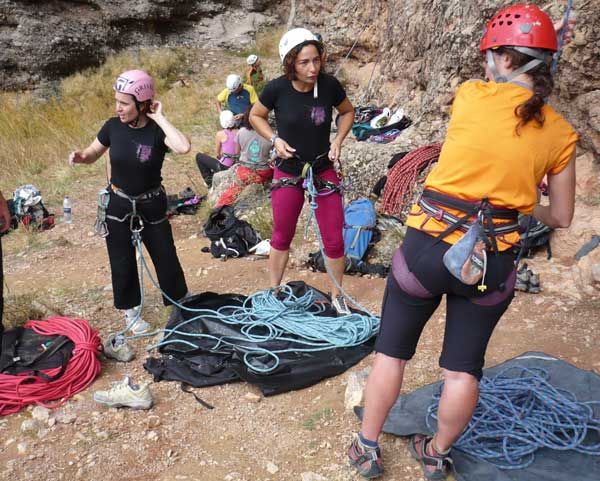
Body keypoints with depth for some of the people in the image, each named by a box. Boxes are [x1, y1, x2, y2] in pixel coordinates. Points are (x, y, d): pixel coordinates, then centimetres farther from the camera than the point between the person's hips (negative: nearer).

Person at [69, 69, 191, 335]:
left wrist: (159, 117, -29)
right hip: (118, 206, 2)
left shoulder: (158, 131, -17)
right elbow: (93, 153, 7)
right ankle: (131, 310, 34)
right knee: (122, 264, 12)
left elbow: (183, 147, -39)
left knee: (166, 259, 8)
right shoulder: (113, 126, -9)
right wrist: (80, 156, -16)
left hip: (151, 206, -2)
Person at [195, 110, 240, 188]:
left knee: (199, 156, 16)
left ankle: (209, 181, 19)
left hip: (224, 167, -6)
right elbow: (238, 152, 8)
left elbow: (218, 153, -3)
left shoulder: (220, 134, -13)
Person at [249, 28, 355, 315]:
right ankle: (273, 292, 34)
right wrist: (275, 139, -13)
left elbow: (348, 112, 6)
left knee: (334, 240, 3)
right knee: (282, 237, 15)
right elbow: (255, 115, 2)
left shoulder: (329, 85, -14)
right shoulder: (277, 89, -17)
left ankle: (337, 296, 24)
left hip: (324, 172, 1)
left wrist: (338, 140, -9)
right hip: (288, 174, 0)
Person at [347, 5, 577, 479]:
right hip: (492, 261, 2)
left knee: (391, 351, 17)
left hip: (428, 245, -2)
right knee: (464, 368, 18)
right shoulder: (560, 133, 1)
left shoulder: (471, 95, -6)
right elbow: (560, 218, 9)